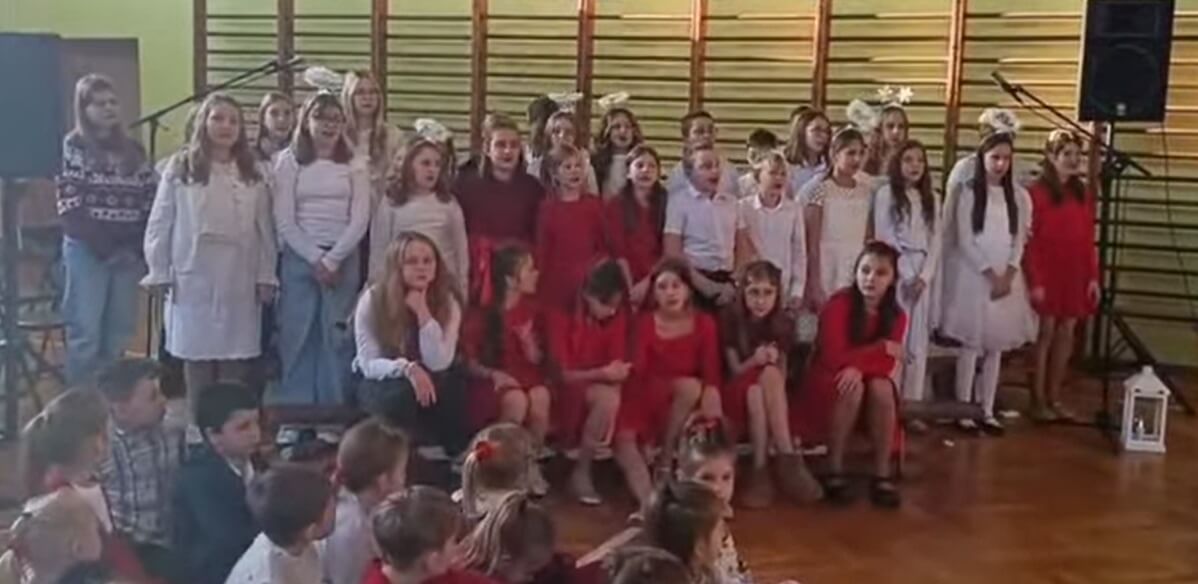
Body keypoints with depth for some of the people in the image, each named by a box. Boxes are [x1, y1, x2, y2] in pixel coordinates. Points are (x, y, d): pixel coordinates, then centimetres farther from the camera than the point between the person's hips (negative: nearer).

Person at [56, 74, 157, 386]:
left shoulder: (133, 151, 13)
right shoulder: (73, 147, 1)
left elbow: (152, 201, 10)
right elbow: (69, 207, -8)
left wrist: (138, 246, -4)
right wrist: (105, 247, -14)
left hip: (129, 253, 4)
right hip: (87, 251, -4)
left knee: (119, 334, 6)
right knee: (86, 333, -5)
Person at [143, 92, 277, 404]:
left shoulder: (253, 173, 7)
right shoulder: (181, 167, 1)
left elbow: (264, 227, 7)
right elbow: (160, 224, 2)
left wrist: (266, 275, 3)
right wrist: (159, 273, -1)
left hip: (239, 281, 1)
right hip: (194, 279, -1)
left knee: (236, 363, 3)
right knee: (196, 356, 6)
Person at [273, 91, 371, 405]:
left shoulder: (355, 165, 6)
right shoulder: (288, 161, 3)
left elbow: (360, 220, -1)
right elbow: (284, 221, -2)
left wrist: (332, 259, -9)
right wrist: (315, 258, -9)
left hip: (343, 259, 1)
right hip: (299, 258, 0)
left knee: (336, 336, 2)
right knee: (297, 335, 1)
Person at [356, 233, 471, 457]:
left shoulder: (448, 301, -12)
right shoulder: (373, 299, -17)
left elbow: (439, 364, -22)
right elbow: (368, 364, -19)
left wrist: (423, 313, -31)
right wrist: (407, 368, -38)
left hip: (424, 380, 2)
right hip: (380, 382, -2)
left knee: (453, 379, -31)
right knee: (402, 394, -37)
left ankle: (455, 453, -14)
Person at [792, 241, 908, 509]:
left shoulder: (896, 315, -5)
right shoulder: (839, 304, -18)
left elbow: (886, 365, -13)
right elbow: (833, 357, -23)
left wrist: (859, 367, -33)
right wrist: (881, 347, -20)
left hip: (869, 379, 3)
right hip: (828, 381, -3)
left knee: (882, 387, -30)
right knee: (852, 389, -35)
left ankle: (883, 475, -23)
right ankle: (834, 472, -25)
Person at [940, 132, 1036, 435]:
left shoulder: (1019, 196, 7)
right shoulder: (969, 193, -4)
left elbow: (1020, 240, 6)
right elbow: (964, 241, -8)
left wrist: (1008, 275, -8)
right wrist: (990, 275, -12)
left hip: (1007, 278, 4)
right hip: (974, 276, -4)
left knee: (996, 346, 6)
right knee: (971, 344, -3)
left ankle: (987, 411, 13)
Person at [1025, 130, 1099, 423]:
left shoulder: (1083, 195, 10)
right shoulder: (1037, 193, -8)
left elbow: (1089, 241, 10)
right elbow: (1030, 241, -10)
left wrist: (1093, 277, 4)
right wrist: (1035, 281, -14)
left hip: (1075, 275, 5)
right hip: (1047, 274, -5)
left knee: (1066, 334, 7)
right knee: (1046, 333, 0)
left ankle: (1054, 398, 17)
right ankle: (1038, 401, 9)